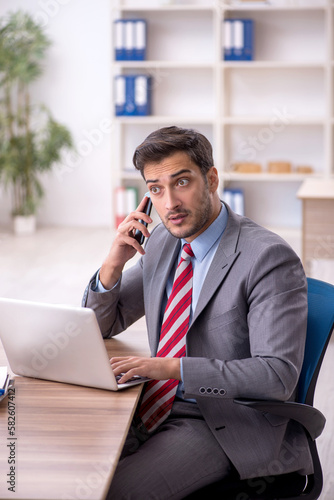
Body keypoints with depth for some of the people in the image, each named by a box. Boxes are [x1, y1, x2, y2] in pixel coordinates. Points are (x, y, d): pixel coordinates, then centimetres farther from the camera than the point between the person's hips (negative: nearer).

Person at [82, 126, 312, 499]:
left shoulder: (269, 258, -15)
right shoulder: (162, 242, 8)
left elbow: (278, 374, -22)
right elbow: (101, 325, 17)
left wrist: (174, 368, -28)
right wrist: (114, 263, -4)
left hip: (224, 425, -7)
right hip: (156, 410, 7)